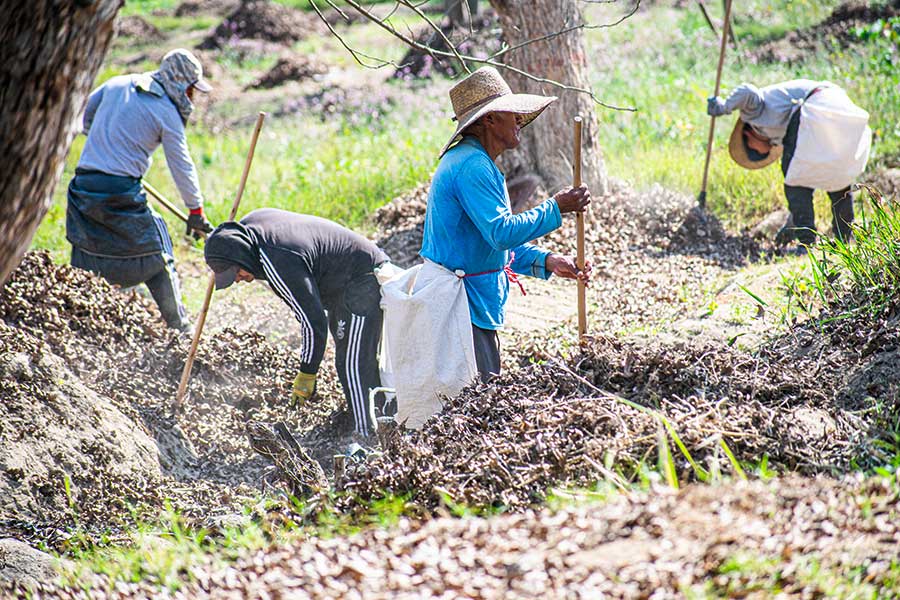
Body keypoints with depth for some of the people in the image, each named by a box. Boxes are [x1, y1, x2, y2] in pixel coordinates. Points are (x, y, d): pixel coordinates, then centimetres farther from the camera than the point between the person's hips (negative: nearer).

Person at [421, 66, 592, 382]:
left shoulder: (469, 161, 17)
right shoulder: (472, 166, -18)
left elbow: (495, 239, 19)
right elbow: (502, 232, -25)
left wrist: (546, 261, 8)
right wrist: (556, 208, -14)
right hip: (465, 306, -11)